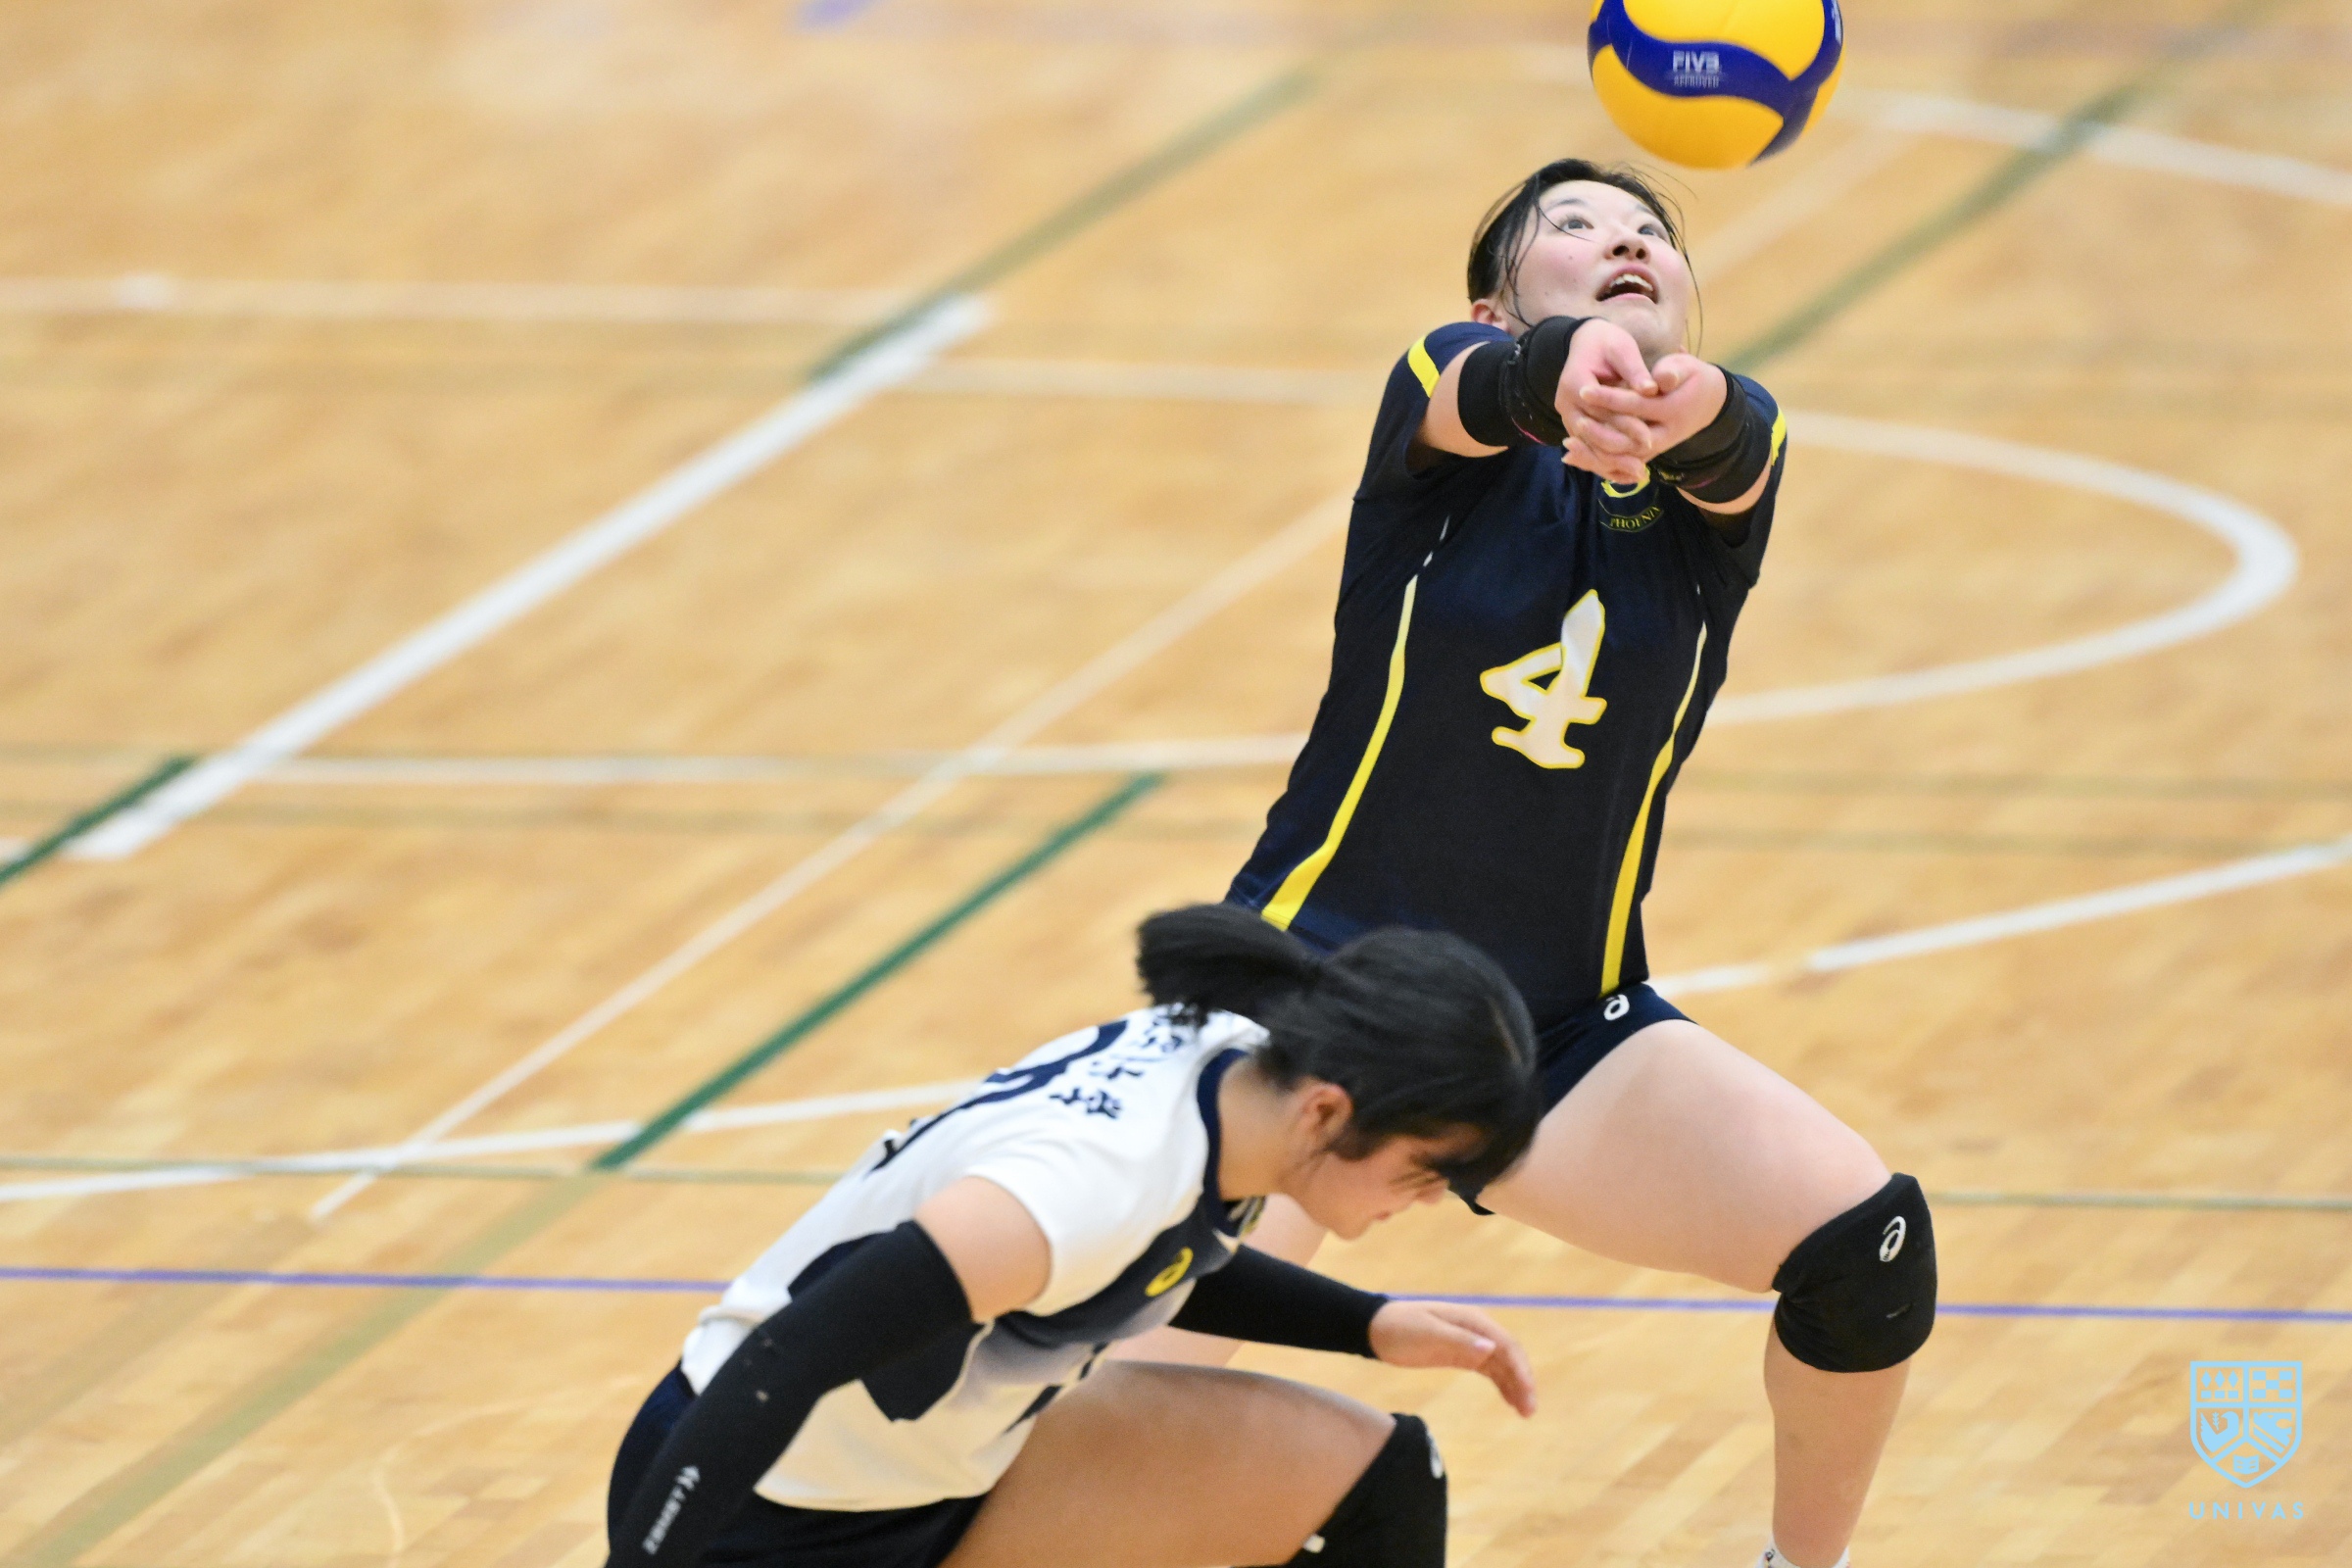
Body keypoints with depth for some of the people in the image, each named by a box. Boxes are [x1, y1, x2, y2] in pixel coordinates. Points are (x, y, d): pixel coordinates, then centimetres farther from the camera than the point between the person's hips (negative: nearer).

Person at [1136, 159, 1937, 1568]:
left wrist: (1684, 400, -53)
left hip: (1567, 1029, 3)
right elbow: (1485, 389, -31)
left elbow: (1730, 445, -27)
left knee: (1870, 1244, -14)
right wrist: (1567, 370, -57)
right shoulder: (1448, 407, -5)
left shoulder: (1722, 465, -1)